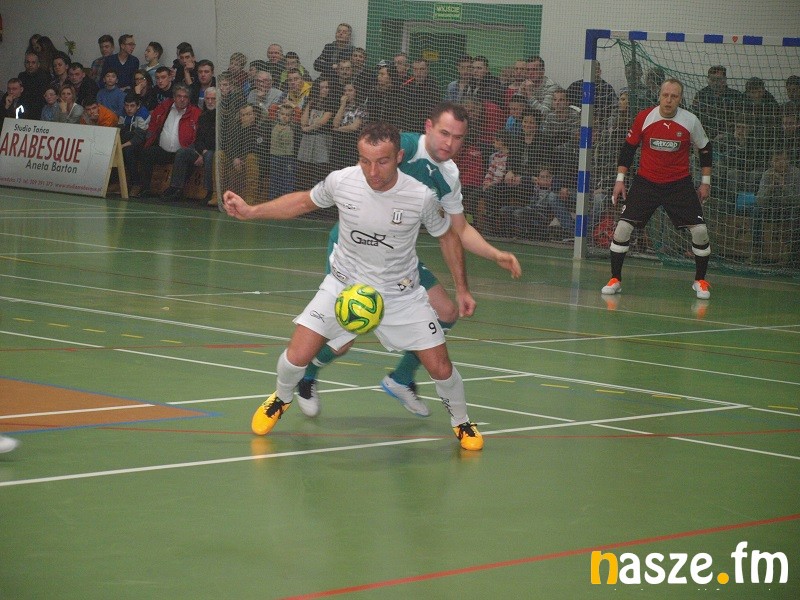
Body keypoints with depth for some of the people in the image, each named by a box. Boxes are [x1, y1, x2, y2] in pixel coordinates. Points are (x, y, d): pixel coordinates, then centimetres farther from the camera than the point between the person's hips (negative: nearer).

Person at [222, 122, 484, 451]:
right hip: (344, 285, 1)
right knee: (296, 357, -11)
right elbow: (304, 201, 5)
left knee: (440, 368, -5)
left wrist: (462, 289, 2)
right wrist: (250, 211, -1)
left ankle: (461, 422, 27)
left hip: (401, 294, -1)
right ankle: (281, 399, 25)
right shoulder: (340, 182, -18)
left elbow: (447, 236, -1)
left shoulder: (422, 197, -21)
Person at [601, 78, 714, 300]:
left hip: (680, 183, 0)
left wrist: (705, 181, 7)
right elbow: (628, 147, 3)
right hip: (646, 181, 0)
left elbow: (705, 149, 6)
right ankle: (615, 279, 4)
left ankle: (700, 281, 12)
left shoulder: (690, 121, -8)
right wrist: (620, 179, 0)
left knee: (700, 230, -8)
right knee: (623, 227, -10)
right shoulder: (644, 118, -8)